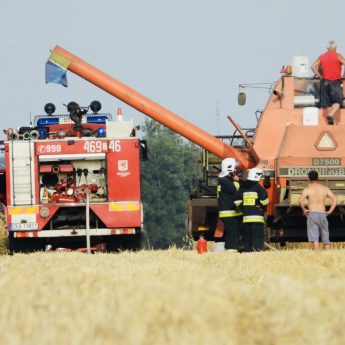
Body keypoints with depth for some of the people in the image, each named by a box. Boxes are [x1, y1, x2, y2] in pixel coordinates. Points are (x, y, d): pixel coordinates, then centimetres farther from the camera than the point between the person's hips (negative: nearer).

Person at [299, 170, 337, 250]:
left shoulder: (307, 189, -2)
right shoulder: (325, 189, 9)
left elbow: (301, 200, -18)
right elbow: (334, 199, 2)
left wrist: (304, 210, -4)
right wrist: (330, 211, 4)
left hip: (312, 214, -3)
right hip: (323, 214, 3)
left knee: (314, 239, -7)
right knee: (326, 240, 10)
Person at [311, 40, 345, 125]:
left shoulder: (321, 57, 6)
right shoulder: (338, 56, -5)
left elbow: (313, 67, 3)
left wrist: (320, 76, 8)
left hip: (325, 82, 4)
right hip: (335, 82, -4)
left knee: (328, 103, 11)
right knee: (337, 102, 1)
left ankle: (330, 121, 11)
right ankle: (330, 115, -22)